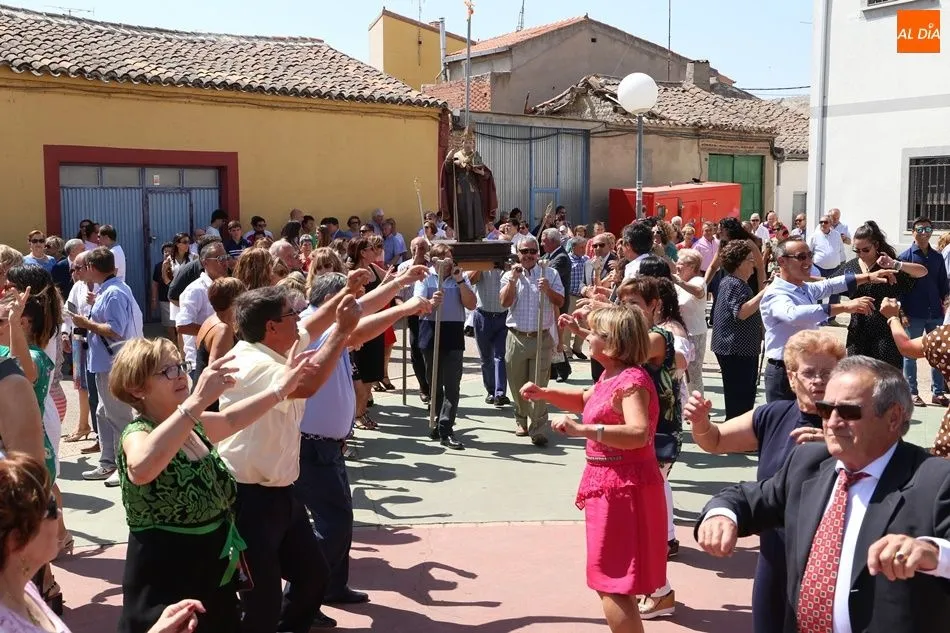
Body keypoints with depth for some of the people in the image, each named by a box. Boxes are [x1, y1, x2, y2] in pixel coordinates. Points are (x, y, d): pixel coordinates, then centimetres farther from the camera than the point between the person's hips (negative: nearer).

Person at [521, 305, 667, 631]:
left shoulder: (632, 380, -22)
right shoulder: (610, 376, 10)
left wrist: (583, 430, -44)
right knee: (610, 581, 23)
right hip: (610, 485, 11)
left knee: (613, 583, -3)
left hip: (624, 488, -11)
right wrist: (545, 393, 15)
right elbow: (585, 401, 30)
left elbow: (638, 433, -37)